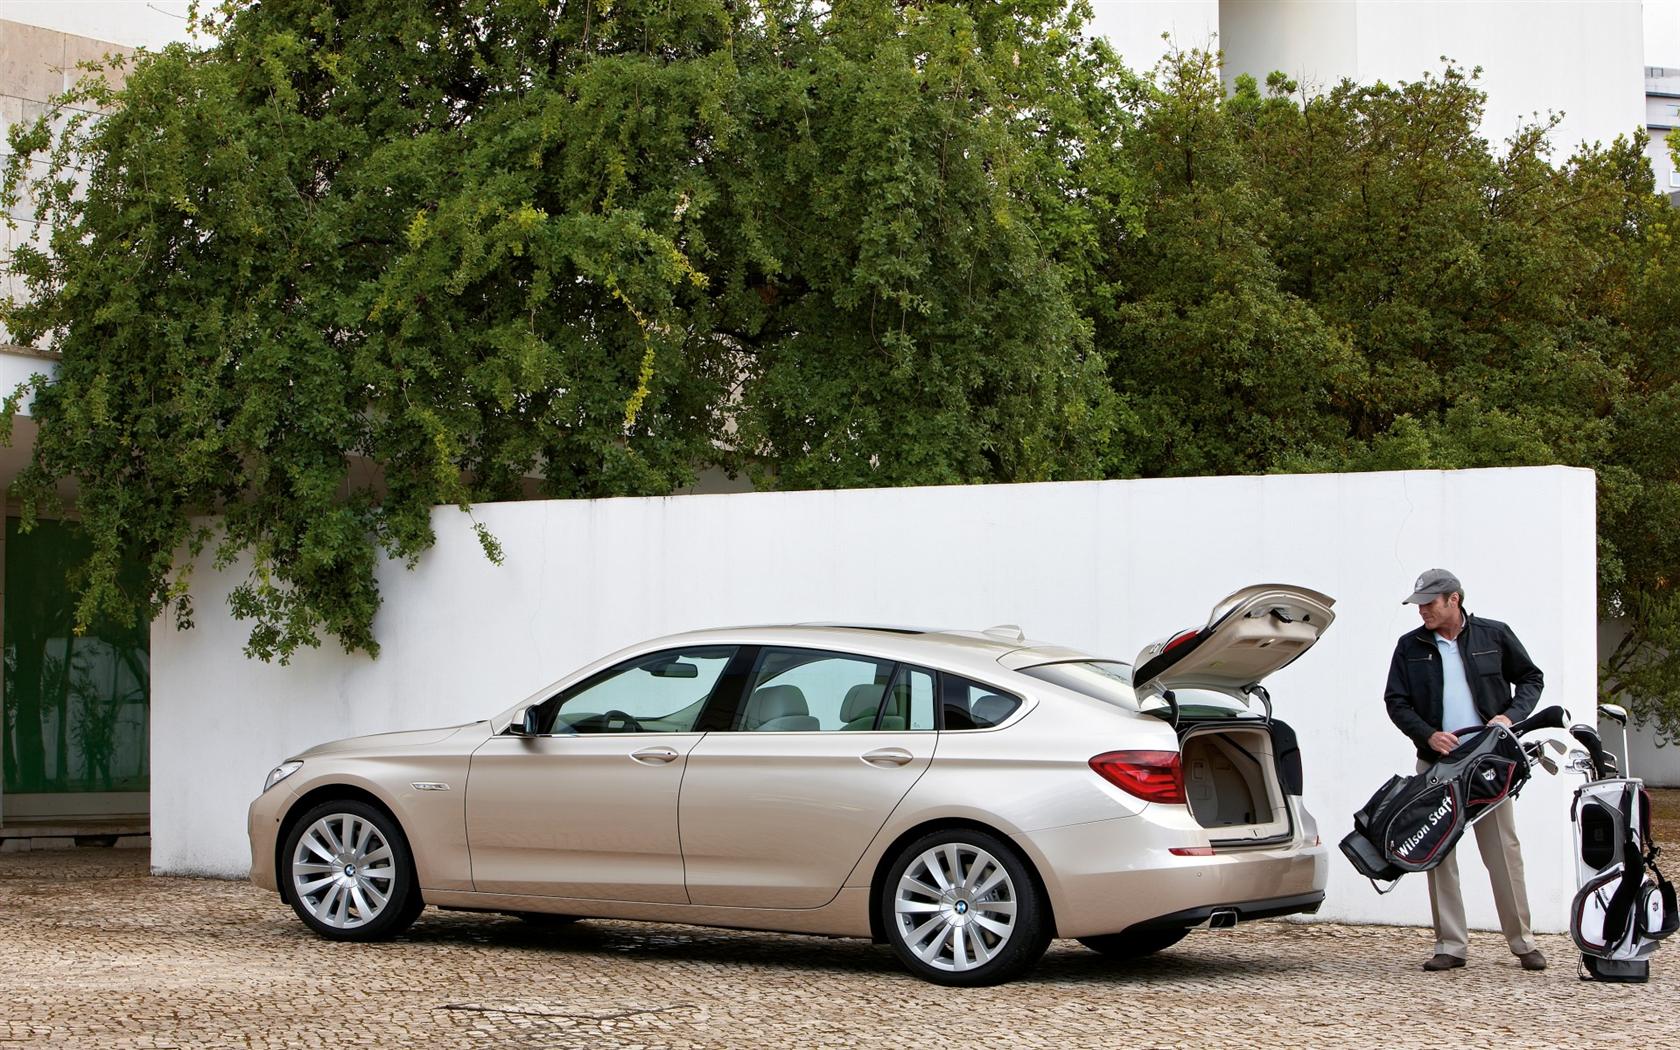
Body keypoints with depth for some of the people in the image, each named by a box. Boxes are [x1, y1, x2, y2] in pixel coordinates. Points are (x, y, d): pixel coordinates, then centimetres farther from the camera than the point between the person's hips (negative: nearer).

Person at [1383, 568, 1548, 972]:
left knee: (1503, 849, -1)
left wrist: (1510, 715, -5)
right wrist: (1428, 735, -11)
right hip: (1437, 763, 2)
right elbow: (1396, 702, 5)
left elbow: (1531, 678, 12)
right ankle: (1451, 945, 4)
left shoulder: (1494, 635, 3)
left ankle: (1522, 941, 8)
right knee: (1439, 853, 0)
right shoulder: (1410, 647, 6)